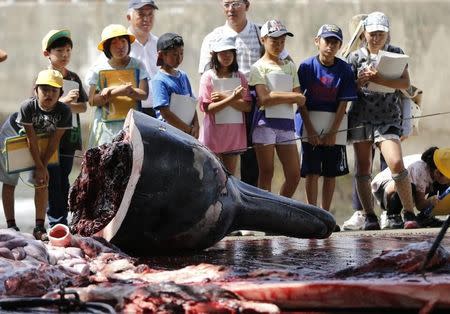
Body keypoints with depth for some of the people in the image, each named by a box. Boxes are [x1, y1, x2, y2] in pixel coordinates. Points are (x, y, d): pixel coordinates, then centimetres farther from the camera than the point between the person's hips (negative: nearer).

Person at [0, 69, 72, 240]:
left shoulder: (64, 111, -27)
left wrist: (43, 166, -15)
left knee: (42, 182, -4)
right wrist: (39, 167, -21)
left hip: (42, 141, 2)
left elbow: (54, 141, -18)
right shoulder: (28, 107, -34)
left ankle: (40, 227, 1)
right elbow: (32, 140, -26)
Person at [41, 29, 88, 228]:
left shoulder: (74, 78, 10)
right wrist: (64, 100, -25)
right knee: (53, 182, -5)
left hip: (69, 137, 5)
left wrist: (64, 105, -12)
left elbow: (83, 107, 7)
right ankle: (56, 223, -1)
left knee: (64, 182, 11)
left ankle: (63, 221, 17)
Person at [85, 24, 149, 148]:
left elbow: (144, 94, -5)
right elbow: (92, 100, -3)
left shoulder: (137, 66, 7)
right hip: (106, 126, 0)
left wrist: (112, 90, -13)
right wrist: (118, 91, -17)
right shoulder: (98, 69, 6)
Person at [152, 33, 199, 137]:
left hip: (188, 132, 7)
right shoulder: (159, 81, -10)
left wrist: (195, 126, -1)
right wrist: (189, 130, -11)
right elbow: (165, 113, -14)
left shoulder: (183, 76, 12)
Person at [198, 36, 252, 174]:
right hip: (214, 134, -3)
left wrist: (224, 98, -14)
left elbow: (247, 106, -3)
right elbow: (207, 107, -12)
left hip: (234, 135, 3)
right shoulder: (208, 76, -3)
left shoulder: (240, 77, 7)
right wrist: (232, 99, -22)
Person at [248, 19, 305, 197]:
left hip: (286, 123, 5)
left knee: (294, 175, 1)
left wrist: (275, 97, -9)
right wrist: (291, 96, -6)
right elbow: (264, 99, -13)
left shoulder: (290, 66, 16)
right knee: (266, 173, -1)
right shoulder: (259, 67, 1)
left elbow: (300, 101, 7)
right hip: (265, 122, -5)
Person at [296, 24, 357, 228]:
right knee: (312, 172, -4)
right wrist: (310, 130, -12)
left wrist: (333, 132, -11)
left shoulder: (344, 70, -3)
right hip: (310, 124, -2)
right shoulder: (306, 67, -6)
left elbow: (343, 103, -4)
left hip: (334, 126, 2)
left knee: (331, 173, 6)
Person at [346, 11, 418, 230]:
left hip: (388, 118, -2)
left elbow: (405, 83, -6)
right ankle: (369, 217, 8)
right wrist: (361, 81, -15)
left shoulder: (395, 54, 6)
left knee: (396, 164, -17)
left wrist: (378, 79, -20)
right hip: (361, 118, 2)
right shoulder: (355, 57, 8)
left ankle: (409, 214, -8)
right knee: (363, 169, 1)